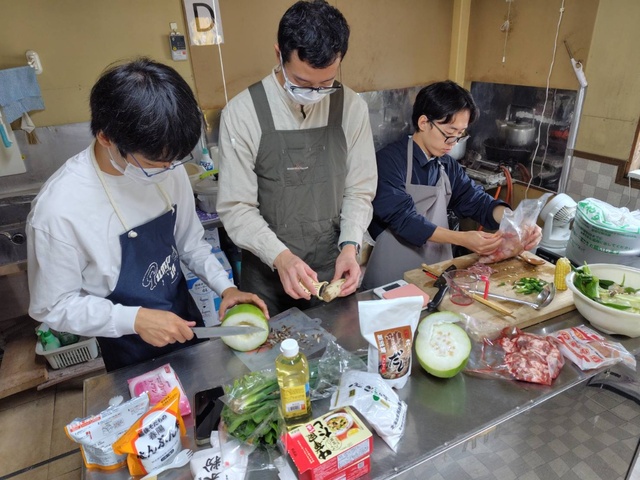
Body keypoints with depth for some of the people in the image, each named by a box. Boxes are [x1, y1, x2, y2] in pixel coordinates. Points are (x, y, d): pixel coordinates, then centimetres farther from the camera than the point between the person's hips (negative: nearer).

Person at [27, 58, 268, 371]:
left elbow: (190, 242, 0)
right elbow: (53, 307, -16)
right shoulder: (58, 208, -28)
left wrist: (225, 286, -12)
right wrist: (135, 319, -27)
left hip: (186, 323, 5)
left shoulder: (167, 167, -14)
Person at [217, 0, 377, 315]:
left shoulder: (352, 108, -6)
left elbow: (359, 191, 0)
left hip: (334, 268, 3)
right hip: (267, 274, -2)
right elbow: (236, 208, -12)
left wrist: (349, 246, -15)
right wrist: (280, 256, -26)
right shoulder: (242, 112, -14)